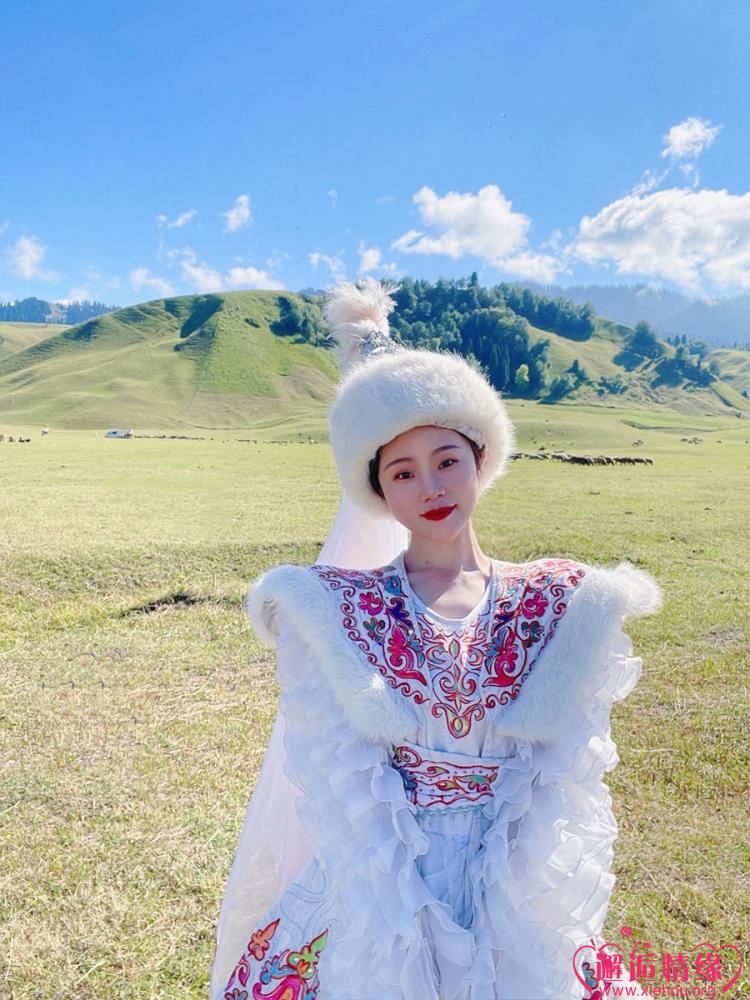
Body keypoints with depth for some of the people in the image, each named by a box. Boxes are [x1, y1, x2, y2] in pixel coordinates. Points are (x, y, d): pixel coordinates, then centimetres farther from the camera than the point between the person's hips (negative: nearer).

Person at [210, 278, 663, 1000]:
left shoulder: (556, 603, -4)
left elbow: (565, 780, -6)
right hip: (371, 897, 0)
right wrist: (402, 941, -17)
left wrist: (529, 925, -14)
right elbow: (340, 789, -11)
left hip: (513, 898, 1)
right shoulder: (334, 608, -8)